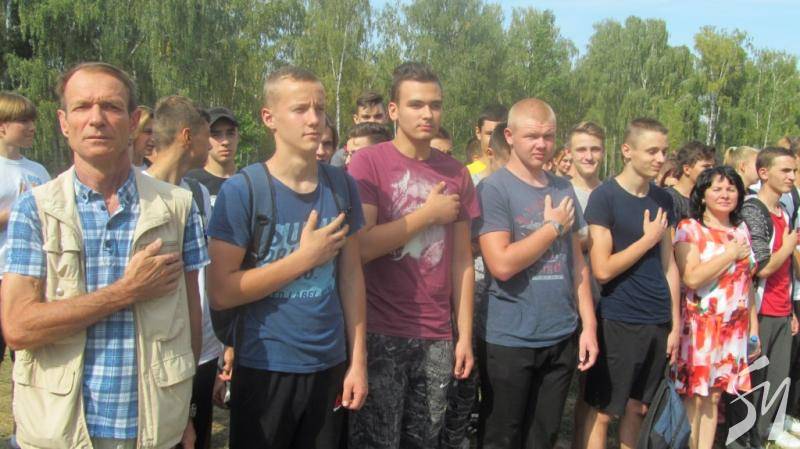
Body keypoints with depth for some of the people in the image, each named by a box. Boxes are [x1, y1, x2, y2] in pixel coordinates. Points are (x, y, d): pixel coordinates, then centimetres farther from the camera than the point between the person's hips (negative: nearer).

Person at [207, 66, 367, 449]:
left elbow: (351, 276, 5)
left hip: (331, 365, 4)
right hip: (264, 368, -3)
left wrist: (358, 360, 3)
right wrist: (305, 257, -16)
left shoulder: (342, 186, 1)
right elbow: (220, 293, -15)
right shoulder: (242, 191, -11)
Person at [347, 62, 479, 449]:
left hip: (437, 337, 4)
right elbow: (359, 247, -16)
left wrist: (464, 334, 4)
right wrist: (428, 213, -10)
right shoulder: (367, 163, -6)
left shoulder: (456, 173, 8)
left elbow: (462, 259, 8)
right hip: (380, 333, -4)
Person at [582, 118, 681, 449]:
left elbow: (668, 265, 11)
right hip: (618, 321, -6)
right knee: (602, 410, 4)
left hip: (658, 322, 6)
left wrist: (675, 323, 8)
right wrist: (648, 239, -9)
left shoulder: (663, 199, 8)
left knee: (637, 407, 16)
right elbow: (602, 270, -17)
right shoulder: (604, 196, -12)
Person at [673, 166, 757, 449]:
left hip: (734, 327, 5)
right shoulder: (689, 228, -7)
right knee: (694, 396, 0)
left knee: (714, 395, 12)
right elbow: (691, 278, -19)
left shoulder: (741, 230, 12)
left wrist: (754, 327, 15)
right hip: (699, 326, -5)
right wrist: (730, 254, -12)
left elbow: (746, 282, 16)